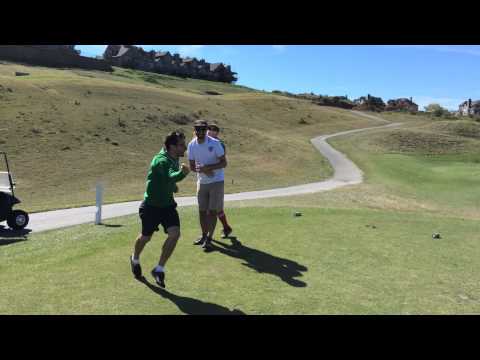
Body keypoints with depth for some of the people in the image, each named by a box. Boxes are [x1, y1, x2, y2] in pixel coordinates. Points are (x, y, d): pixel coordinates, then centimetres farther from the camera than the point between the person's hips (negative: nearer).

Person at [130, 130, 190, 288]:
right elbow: (171, 177, -49)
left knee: (174, 233, -14)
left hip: (167, 204, 6)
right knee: (146, 237, 13)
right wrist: (182, 173, -67)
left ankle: (159, 269, 2)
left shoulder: (175, 159, -1)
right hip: (151, 205, -6)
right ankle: (135, 259, 47)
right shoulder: (161, 160, -27)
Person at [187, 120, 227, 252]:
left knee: (212, 211, -5)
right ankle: (204, 235, 28)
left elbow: (224, 163, -14)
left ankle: (209, 238, 3)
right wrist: (203, 170, -17)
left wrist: (208, 167, -28)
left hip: (216, 181, -4)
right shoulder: (192, 145, -2)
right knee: (202, 210, 11)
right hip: (201, 182, 5)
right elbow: (192, 166, 3)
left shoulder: (214, 143, -15)